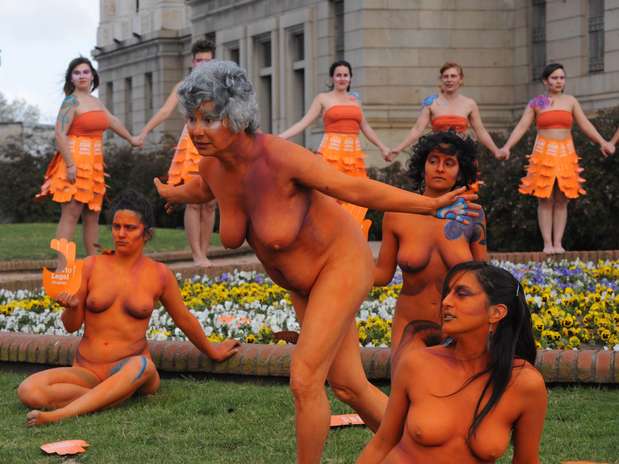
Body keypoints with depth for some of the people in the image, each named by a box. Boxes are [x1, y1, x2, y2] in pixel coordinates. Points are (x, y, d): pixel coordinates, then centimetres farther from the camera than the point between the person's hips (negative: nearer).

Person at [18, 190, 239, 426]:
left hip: (129, 367, -1)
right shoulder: (92, 266, 2)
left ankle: (59, 415, -42)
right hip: (86, 369, 1)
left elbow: (184, 320, 18)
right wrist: (71, 307, -17)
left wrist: (212, 352, 30)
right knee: (29, 391, -28)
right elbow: (72, 325, 6)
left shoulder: (159, 274, 2)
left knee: (142, 366, -40)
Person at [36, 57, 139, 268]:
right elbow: (60, 134, -17)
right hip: (75, 163, -8)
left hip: (94, 165, 8)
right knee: (70, 215, -12)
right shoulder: (71, 102, -9)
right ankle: (62, 268, -15)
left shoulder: (96, 102, 16)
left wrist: (131, 140, 45)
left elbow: (112, 121, 32)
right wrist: (70, 165, -23)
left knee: (92, 216, 10)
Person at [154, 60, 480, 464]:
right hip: (303, 281, 7)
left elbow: (356, 189, -32)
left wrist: (432, 205, -38)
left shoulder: (280, 157, -34)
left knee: (304, 381, -12)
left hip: (341, 262, -7)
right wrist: (173, 194, 35)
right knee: (348, 386, 11)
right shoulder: (213, 165, -12)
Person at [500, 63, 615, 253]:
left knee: (562, 201, 1)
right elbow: (521, 127, -2)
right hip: (544, 153, -2)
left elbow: (585, 125, 6)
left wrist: (602, 142, -7)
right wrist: (507, 146, -15)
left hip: (566, 154, 2)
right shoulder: (536, 103, 4)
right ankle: (547, 243, -2)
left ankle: (558, 243, 4)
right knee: (545, 200, -4)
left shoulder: (570, 101, 10)